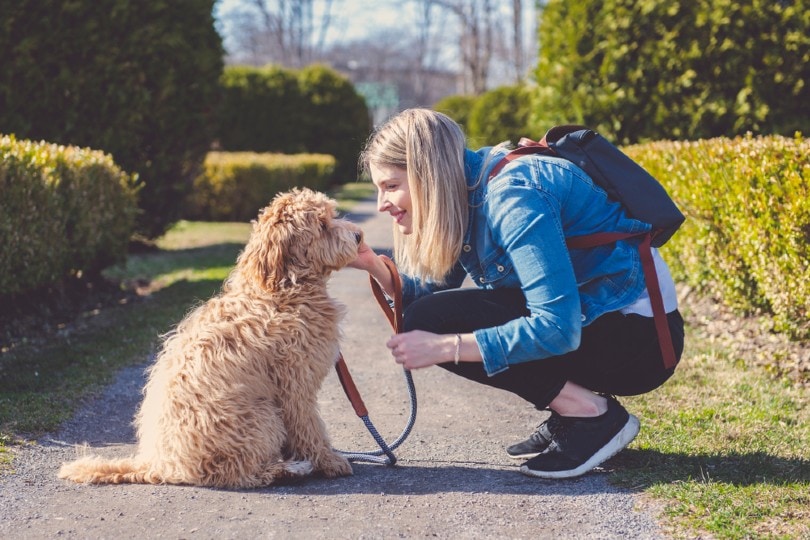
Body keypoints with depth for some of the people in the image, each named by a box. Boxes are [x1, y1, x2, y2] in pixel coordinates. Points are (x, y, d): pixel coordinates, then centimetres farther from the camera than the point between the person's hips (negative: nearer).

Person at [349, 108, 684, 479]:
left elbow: (558, 328, -29)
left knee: (431, 321, -17)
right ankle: (568, 417, 7)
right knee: (427, 318, 8)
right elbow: (426, 293, 10)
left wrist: (443, 347, -27)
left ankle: (590, 414, -11)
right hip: (587, 317, 10)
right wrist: (373, 265, -7)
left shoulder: (511, 194, -23)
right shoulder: (466, 193, 5)